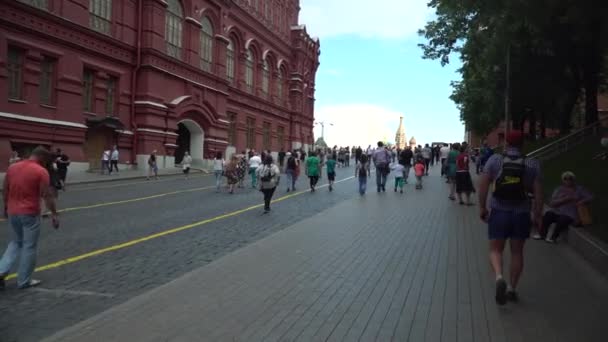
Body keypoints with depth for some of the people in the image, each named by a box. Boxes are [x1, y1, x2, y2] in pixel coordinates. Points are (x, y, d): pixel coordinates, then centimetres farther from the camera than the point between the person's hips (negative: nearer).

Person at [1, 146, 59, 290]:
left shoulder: (12, 167, 6)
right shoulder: (41, 171, -13)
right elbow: (46, 196, -14)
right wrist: (54, 214, -8)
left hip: (12, 212, 6)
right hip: (30, 213, -6)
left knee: (16, 242, 24)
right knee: (29, 246, 7)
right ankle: (24, 281, 15)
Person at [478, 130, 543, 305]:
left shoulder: (494, 160, -2)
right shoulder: (532, 164, -1)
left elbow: (483, 184, -7)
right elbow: (538, 192, -3)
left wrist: (482, 207, 1)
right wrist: (537, 215, 4)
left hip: (499, 212, -1)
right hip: (521, 213, 1)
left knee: (495, 249, 8)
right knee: (517, 252, 14)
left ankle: (499, 277, -18)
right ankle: (512, 288, 19)